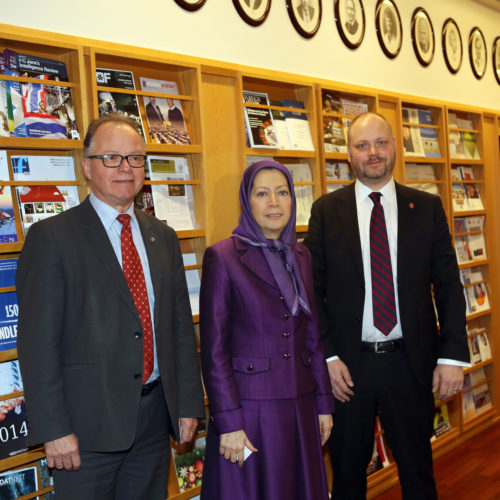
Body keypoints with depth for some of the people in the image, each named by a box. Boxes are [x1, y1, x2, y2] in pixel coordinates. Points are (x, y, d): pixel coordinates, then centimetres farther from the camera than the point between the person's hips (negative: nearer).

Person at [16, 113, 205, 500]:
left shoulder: (162, 236, 10)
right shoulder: (51, 237, -7)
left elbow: (181, 326, 11)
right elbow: (38, 342, -11)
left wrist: (189, 405, 7)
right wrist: (54, 429, -15)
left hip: (156, 416, 5)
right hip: (88, 424, -5)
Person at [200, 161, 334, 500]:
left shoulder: (300, 255, 8)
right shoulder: (222, 257, -9)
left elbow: (312, 335, 13)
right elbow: (214, 348, -11)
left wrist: (324, 402, 10)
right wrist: (228, 423, -13)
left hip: (300, 405, 6)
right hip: (249, 406, -5)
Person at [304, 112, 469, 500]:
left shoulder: (427, 207, 2)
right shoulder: (326, 210, 0)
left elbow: (448, 285, 2)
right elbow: (313, 289, -1)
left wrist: (453, 356, -5)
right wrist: (326, 355, -9)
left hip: (411, 363, 1)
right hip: (348, 365, 0)